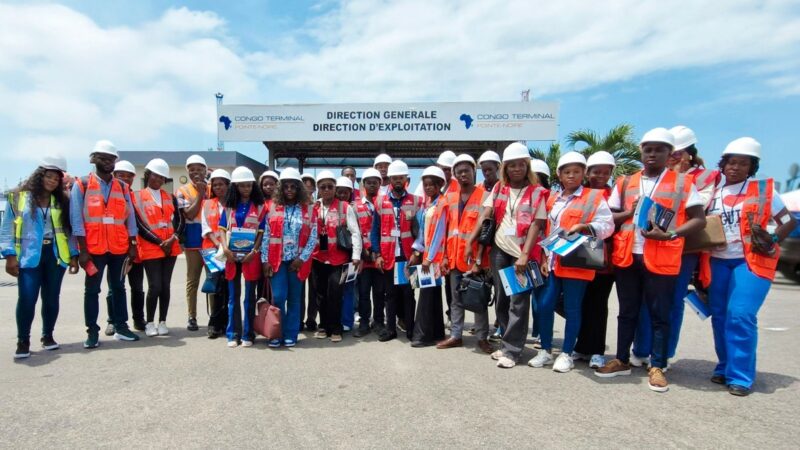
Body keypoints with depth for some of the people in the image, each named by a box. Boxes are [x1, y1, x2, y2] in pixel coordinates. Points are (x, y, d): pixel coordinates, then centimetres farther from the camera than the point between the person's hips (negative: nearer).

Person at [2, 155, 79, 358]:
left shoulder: (62, 201, 10)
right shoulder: (18, 197, 2)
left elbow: (68, 230, 12)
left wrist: (73, 255, 6)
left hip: (55, 255, 3)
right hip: (29, 256, -3)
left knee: (51, 298, 8)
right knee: (26, 299, -9)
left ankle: (48, 336, 22)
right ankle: (23, 341, 5)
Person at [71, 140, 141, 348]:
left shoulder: (122, 187, 9)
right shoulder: (81, 185, -1)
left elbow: (130, 217, 10)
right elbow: (76, 219, -5)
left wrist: (133, 245, 5)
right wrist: (82, 250, -10)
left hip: (119, 248, 3)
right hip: (94, 248, -3)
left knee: (118, 287, 10)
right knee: (92, 290, 4)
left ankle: (121, 327, 18)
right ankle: (92, 332, 12)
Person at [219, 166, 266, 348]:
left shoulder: (259, 206, 2)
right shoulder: (229, 206, 9)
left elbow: (262, 232, -1)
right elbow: (223, 229, 7)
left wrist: (254, 252, -12)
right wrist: (225, 248, -8)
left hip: (251, 255, -2)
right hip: (232, 255, 2)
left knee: (249, 296, 4)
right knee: (233, 296, 7)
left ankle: (248, 334, 11)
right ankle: (233, 334, 14)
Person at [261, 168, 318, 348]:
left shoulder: (308, 209, 1)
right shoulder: (273, 207, 4)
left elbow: (313, 237, -1)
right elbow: (266, 235, 2)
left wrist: (302, 258, -9)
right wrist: (265, 260, -4)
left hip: (298, 261, 0)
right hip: (277, 260, 0)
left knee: (294, 298, 7)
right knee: (278, 297, -5)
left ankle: (290, 335, 18)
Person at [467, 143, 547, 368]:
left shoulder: (536, 192, -3)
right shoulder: (498, 188, 8)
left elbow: (536, 225, -10)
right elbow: (485, 216, 2)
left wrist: (524, 255, -18)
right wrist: (470, 241, -6)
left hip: (522, 253, -4)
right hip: (499, 250, 4)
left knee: (518, 302, -3)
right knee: (502, 299, 12)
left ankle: (512, 350, 4)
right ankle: (508, 343, 25)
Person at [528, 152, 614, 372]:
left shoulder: (594, 197, -2)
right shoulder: (553, 200, 14)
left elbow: (607, 225, -7)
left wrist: (584, 226, -23)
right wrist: (545, 258, 10)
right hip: (553, 262, 5)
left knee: (572, 309, 3)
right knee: (543, 305, 4)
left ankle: (566, 354, 16)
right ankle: (546, 350, 19)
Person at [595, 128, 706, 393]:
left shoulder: (682, 183, 2)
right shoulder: (625, 183, 12)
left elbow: (699, 219, -2)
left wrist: (669, 235, -16)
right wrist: (630, 212, -7)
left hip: (661, 259, -3)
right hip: (627, 257, 3)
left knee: (660, 315, 4)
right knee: (627, 312, 13)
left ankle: (657, 367, 17)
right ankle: (622, 361, 24)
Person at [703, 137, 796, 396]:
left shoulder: (764, 190, 0)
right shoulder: (713, 192, 7)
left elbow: (789, 221, 4)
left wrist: (772, 241, -14)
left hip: (752, 261, -3)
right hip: (718, 262, 4)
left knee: (740, 316, -13)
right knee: (719, 316, 7)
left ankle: (741, 376, -3)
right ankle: (725, 368, 22)